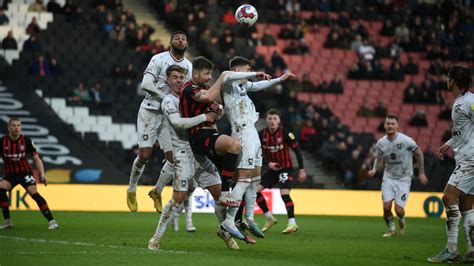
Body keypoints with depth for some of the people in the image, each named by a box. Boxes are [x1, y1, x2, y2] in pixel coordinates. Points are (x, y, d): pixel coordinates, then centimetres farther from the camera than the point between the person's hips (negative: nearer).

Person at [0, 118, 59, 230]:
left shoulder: (26, 141, -10)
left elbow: (36, 158, -3)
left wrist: (42, 174, -15)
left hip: (25, 172, -1)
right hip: (10, 174, 1)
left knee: (33, 193, -24)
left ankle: (51, 221, -20)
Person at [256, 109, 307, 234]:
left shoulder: (285, 133, -16)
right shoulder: (262, 134, -5)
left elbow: (297, 150, -11)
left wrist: (301, 170, -12)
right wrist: (268, 163, -15)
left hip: (286, 168, -6)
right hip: (272, 169, 6)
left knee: (284, 193, -24)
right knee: (255, 190, -1)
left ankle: (292, 223, -19)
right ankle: (270, 218, 12)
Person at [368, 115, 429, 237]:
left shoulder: (406, 141, -16)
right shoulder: (380, 143, -6)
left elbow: (419, 154, -2)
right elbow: (379, 159, 8)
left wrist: (421, 173, 1)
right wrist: (375, 170, -13)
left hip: (404, 179, -3)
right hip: (388, 177, 3)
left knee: (399, 210, -10)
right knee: (386, 206, -11)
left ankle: (402, 221, 27)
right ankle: (391, 229, 15)